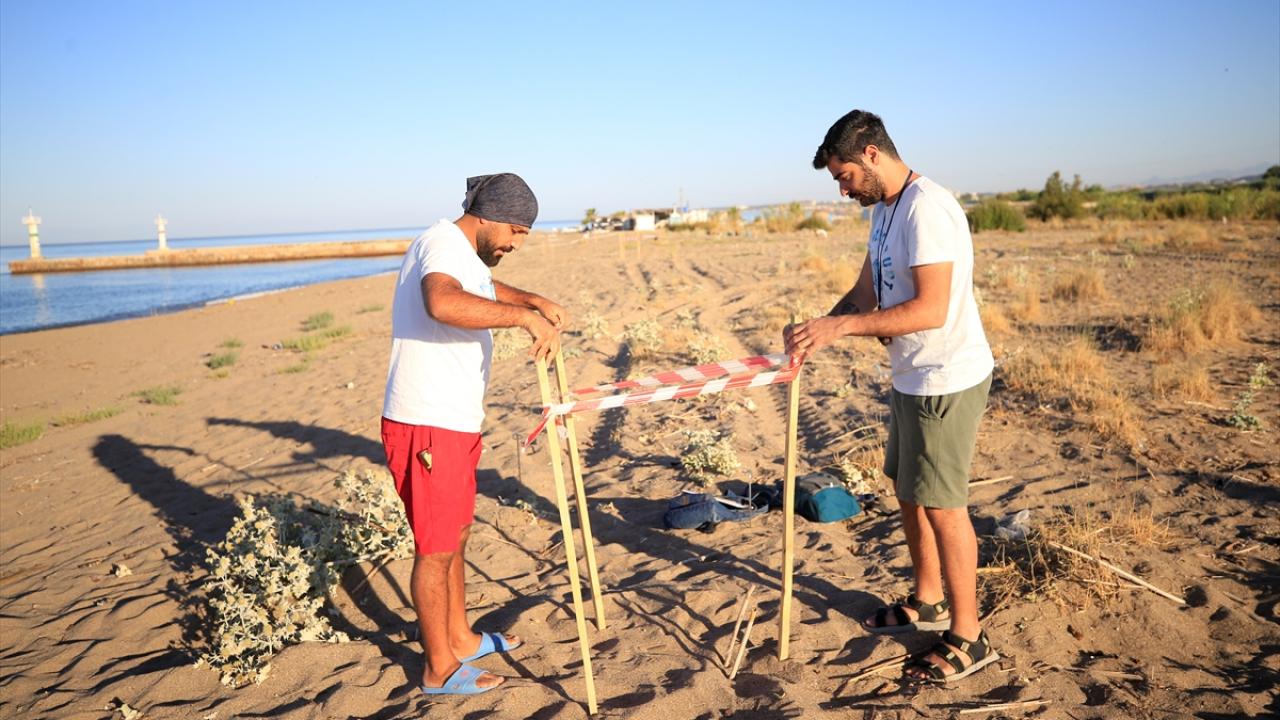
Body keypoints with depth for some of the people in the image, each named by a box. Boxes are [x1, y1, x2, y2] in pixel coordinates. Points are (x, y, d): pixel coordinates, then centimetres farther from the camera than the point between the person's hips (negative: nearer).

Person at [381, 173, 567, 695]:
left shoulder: (466, 253, 16)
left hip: (453, 422, 11)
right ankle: (440, 670, 17)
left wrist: (536, 301, 20)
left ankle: (460, 639, 38)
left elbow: (485, 290, 38)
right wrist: (524, 316, -36)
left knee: (455, 536, 21)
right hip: (426, 425, -11)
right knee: (437, 548, 2)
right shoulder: (442, 242, -17)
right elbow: (443, 302, -40)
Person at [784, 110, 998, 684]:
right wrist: (818, 329, -3)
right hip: (911, 377, 10)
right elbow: (866, 292, 12)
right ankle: (927, 603, 38)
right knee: (908, 489, 19)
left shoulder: (926, 209, -22)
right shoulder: (884, 210, 10)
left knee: (940, 504, -1)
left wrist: (840, 327, -27)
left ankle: (968, 639, 16)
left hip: (946, 380, -10)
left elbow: (931, 309, -28)